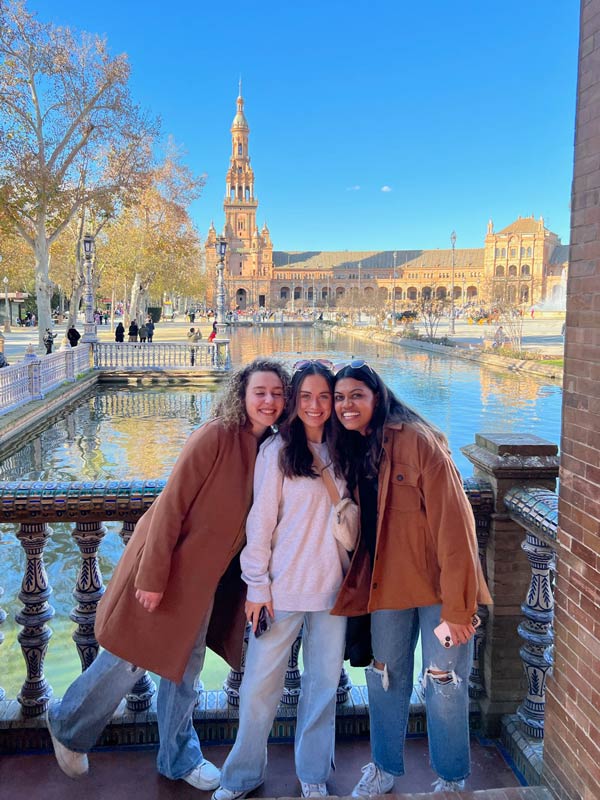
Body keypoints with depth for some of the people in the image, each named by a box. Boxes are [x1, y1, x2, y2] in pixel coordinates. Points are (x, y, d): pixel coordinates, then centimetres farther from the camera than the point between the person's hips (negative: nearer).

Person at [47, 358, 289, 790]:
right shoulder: (215, 436, -22)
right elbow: (171, 506, -21)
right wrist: (152, 576, -20)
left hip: (207, 573, 6)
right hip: (167, 561, -6)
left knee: (185, 665, 20)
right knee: (133, 658, 9)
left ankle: (181, 757, 39)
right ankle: (69, 726, 36)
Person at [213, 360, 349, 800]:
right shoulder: (277, 450, -6)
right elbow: (261, 521, -5)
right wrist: (257, 585, -7)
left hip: (333, 586, 3)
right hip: (283, 587, -3)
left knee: (324, 683, 13)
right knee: (259, 683, 5)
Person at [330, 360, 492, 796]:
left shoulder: (416, 440, -19)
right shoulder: (352, 449, 3)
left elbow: (452, 522, -21)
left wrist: (458, 605, -21)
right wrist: (356, 588, 2)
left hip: (438, 583, -6)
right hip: (388, 583, 6)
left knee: (444, 685, 6)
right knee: (386, 678, 16)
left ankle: (453, 779, 29)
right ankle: (385, 768, 37)